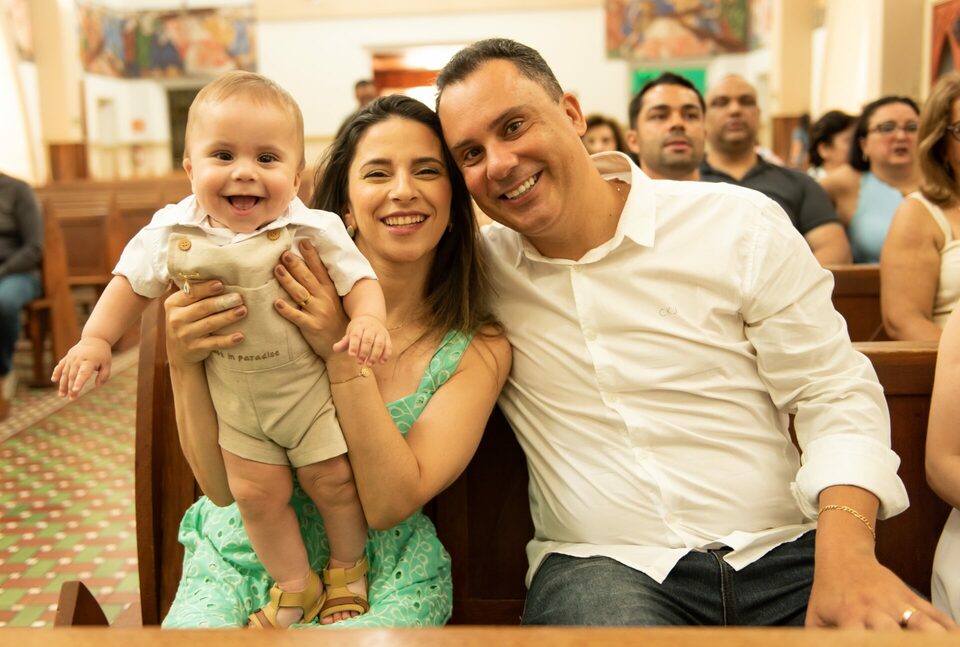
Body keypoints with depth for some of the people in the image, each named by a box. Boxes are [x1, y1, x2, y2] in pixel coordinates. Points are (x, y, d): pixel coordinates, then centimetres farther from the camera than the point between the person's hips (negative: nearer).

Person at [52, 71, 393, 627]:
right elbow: (133, 281, 4)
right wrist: (96, 338, -2)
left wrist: (368, 319, -34)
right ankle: (295, 586, 31)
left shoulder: (314, 230, -19)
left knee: (332, 479, 8)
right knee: (255, 490, 9)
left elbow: (359, 277, -14)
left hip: (310, 385, -3)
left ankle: (348, 568, 37)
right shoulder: (173, 233, -10)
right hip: (233, 397, 3)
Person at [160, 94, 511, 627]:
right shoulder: (284, 296, -9)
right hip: (245, 557, 0)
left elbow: (389, 504, -15)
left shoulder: (480, 348, -7)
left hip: (383, 575, 1)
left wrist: (342, 353, -25)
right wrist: (184, 363, -25)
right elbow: (225, 487, -9)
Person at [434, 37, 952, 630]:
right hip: (600, 565, 0)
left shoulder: (740, 225, 0)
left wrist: (848, 555, -17)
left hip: (782, 556, 0)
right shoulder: (479, 265, 4)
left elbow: (835, 397, -1)